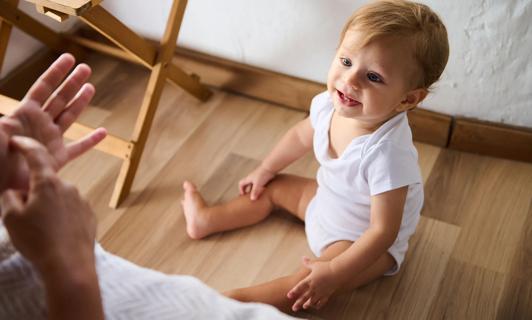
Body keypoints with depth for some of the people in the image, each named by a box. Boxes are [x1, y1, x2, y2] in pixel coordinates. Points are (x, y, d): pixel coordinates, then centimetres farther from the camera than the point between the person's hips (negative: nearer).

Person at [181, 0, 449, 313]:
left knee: (309, 285, -28)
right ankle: (205, 220, 31)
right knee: (273, 187, 16)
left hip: (365, 240, -7)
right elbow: (301, 136, 4)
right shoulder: (331, 104, -20)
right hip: (327, 201, 8)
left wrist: (334, 272, -33)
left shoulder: (386, 153, -41)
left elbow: (383, 231, -32)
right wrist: (265, 170, 17)